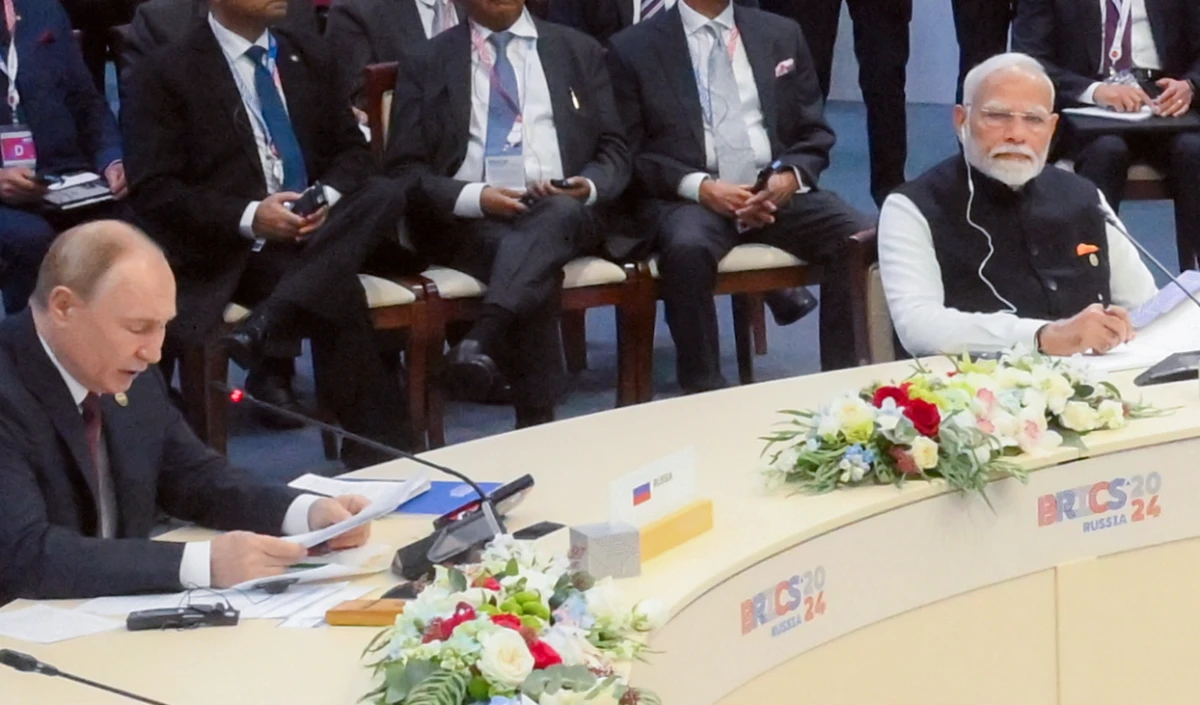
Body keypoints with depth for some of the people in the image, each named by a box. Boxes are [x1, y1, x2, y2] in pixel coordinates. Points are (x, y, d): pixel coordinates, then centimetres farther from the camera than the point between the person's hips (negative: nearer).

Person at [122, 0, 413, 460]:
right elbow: (153, 191, -9)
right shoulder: (167, 74, -2)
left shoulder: (308, 57, 17)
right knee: (337, 295, -34)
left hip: (315, 231, 6)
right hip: (227, 250, -6)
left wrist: (327, 198, -8)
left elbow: (351, 150, 18)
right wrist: (248, 218, -23)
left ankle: (265, 330, -37)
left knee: (384, 197, -27)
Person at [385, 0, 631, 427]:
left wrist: (590, 188, -11)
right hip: (468, 220, -1)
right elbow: (405, 172, 4)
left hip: (564, 212, 1)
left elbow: (614, 152, 13)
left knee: (558, 213, -37)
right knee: (538, 269, -34)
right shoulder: (426, 64, 12)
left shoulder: (580, 52, 16)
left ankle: (481, 345, -53)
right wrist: (474, 197, -15)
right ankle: (539, 416, -34)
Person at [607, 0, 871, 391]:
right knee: (687, 248, -37)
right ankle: (704, 393, -25)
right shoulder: (634, 48, 5)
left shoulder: (781, 34, 15)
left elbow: (814, 133, 15)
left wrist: (791, 177, -8)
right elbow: (628, 154, 0)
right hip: (688, 196, -3)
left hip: (776, 189, 3)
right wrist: (701, 186, -16)